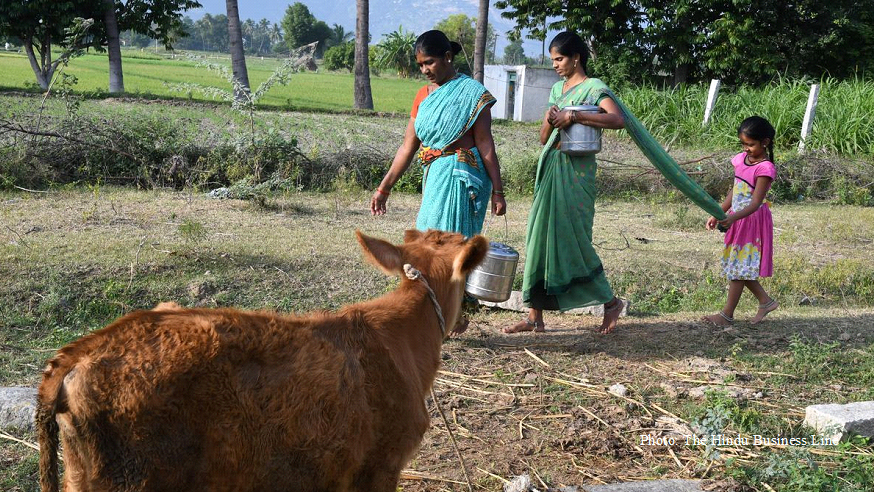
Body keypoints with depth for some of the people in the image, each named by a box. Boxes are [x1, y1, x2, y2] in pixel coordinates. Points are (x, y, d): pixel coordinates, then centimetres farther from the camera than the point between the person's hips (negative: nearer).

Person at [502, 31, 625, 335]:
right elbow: (543, 138, 15)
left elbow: (618, 119, -23)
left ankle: (610, 302, 15)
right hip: (550, 167, 7)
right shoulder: (557, 89, 17)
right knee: (540, 237, 4)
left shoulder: (594, 88, -4)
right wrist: (550, 121, -7)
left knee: (571, 239, -5)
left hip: (576, 171, -7)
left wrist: (573, 116, -25)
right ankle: (535, 316, 8)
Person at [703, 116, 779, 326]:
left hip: (753, 220, -8)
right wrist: (718, 215, 10)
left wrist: (733, 218, -40)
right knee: (740, 267, 14)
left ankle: (727, 314, 7)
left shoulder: (765, 169, -19)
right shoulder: (741, 160, 3)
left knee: (740, 268, -1)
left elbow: (755, 203, -26)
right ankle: (766, 301, 30)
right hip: (737, 219, 8)